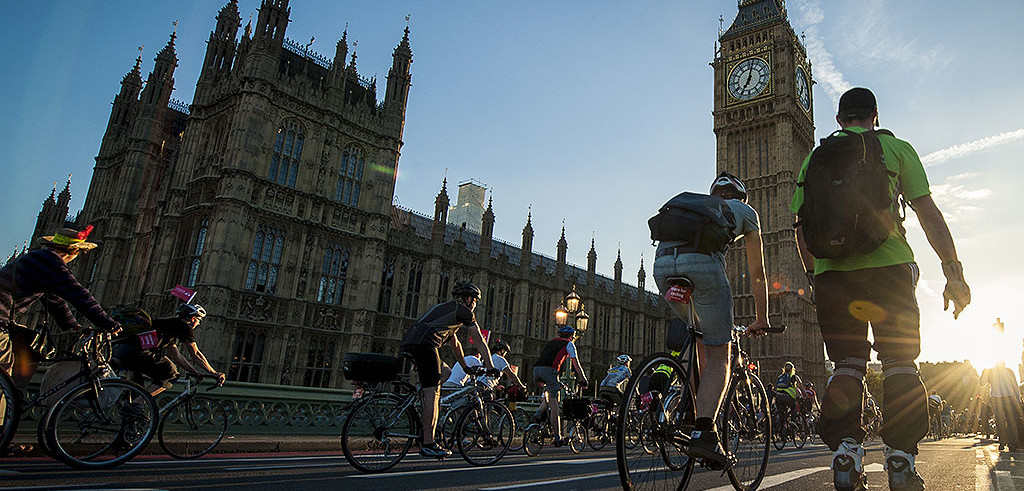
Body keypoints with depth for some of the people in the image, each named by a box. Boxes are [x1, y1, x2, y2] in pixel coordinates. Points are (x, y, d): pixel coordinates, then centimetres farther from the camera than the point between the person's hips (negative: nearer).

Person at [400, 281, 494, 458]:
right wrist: (491, 368, 18)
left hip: (407, 344, 9)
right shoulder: (464, 311, 9)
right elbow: (480, 341, 11)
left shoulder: (446, 308, 34)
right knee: (432, 394, -8)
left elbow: (454, 343, 42)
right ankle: (428, 444, -9)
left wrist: (466, 367, 48)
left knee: (446, 372, 19)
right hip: (424, 344, -9)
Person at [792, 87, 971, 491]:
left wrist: (812, 276, 21)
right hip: (887, 264, -1)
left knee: (847, 364, 8)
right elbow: (928, 212, 4)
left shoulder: (814, 158, 17)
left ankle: (845, 454, -2)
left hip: (832, 270, 2)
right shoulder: (896, 148, 12)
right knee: (900, 361, 7)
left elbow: (802, 228, 13)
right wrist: (953, 271, 6)